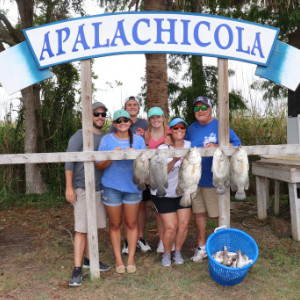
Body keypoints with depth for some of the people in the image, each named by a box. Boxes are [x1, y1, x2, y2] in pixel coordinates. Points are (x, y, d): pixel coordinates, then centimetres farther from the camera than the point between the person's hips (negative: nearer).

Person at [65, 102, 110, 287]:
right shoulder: (80, 136, -6)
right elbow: (69, 162, -9)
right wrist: (69, 187, -14)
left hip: (99, 188, 5)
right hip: (82, 188, -5)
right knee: (82, 229, -6)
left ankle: (88, 259, 25)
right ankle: (77, 269, 0)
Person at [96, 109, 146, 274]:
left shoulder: (138, 140, 3)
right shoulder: (107, 140, -2)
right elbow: (99, 166, -3)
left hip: (133, 186, 1)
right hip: (111, 187, -1)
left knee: (131, 224, 8)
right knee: (115, 224, 8)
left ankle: (131, 259, 21)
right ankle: (118, 260, 21)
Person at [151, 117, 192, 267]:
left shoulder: (190, 146, -2)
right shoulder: (163, 149, -14)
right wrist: (174, 160, -39)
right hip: (163, 193, -4)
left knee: (184, 224, 1)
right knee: (171, 226, -6)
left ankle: (178, 252, 26)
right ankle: (166, 253, 21)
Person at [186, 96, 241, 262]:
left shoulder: (220, 125, -5)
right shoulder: (191, 128, 11)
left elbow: (236, 143, -9)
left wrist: (217, 147, -23)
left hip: (214, 179, -5)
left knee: (221, 214, 4)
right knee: (199, 213, 13)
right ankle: (201, 247, 28)